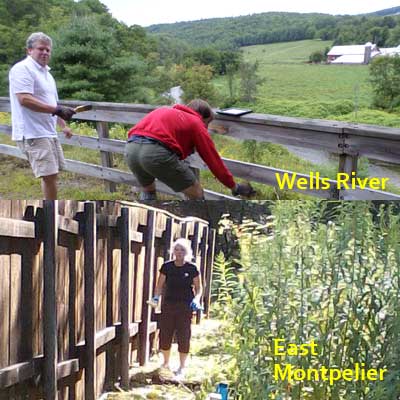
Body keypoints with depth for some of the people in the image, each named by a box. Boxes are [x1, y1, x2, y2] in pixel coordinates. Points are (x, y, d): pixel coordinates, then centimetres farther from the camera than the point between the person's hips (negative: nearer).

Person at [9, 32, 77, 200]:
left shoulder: (46, 72, 20)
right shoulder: (23, 69, -10)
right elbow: (24, 99, -23)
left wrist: (63, 125, 20)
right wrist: (57, 109, -25)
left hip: (49, 132, 10)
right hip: (33, 134, -10)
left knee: (52, 173, 16)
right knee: (49, 175, -14)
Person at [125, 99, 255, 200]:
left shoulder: (167, 112, 35)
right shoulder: (196, 123, 17)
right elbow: (214, 160, 17)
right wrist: (234, 186, 28)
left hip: (131, 148, 7)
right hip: (156, 151, -7)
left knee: (147, 190, 35)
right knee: (196, 194, 11)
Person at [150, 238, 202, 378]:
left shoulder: (192, 269, -3)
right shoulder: (166, 267, 1)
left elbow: (198, 288, 4)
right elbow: (160, 285, 7)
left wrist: (196, 299, -15)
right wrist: (156, 297, -11)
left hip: (185, 306, -2)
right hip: (168, 305, 2)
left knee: (183, 336, 0)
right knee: (165, 335, 6)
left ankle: (182, 367, 15)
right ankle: (166, 363, 27)